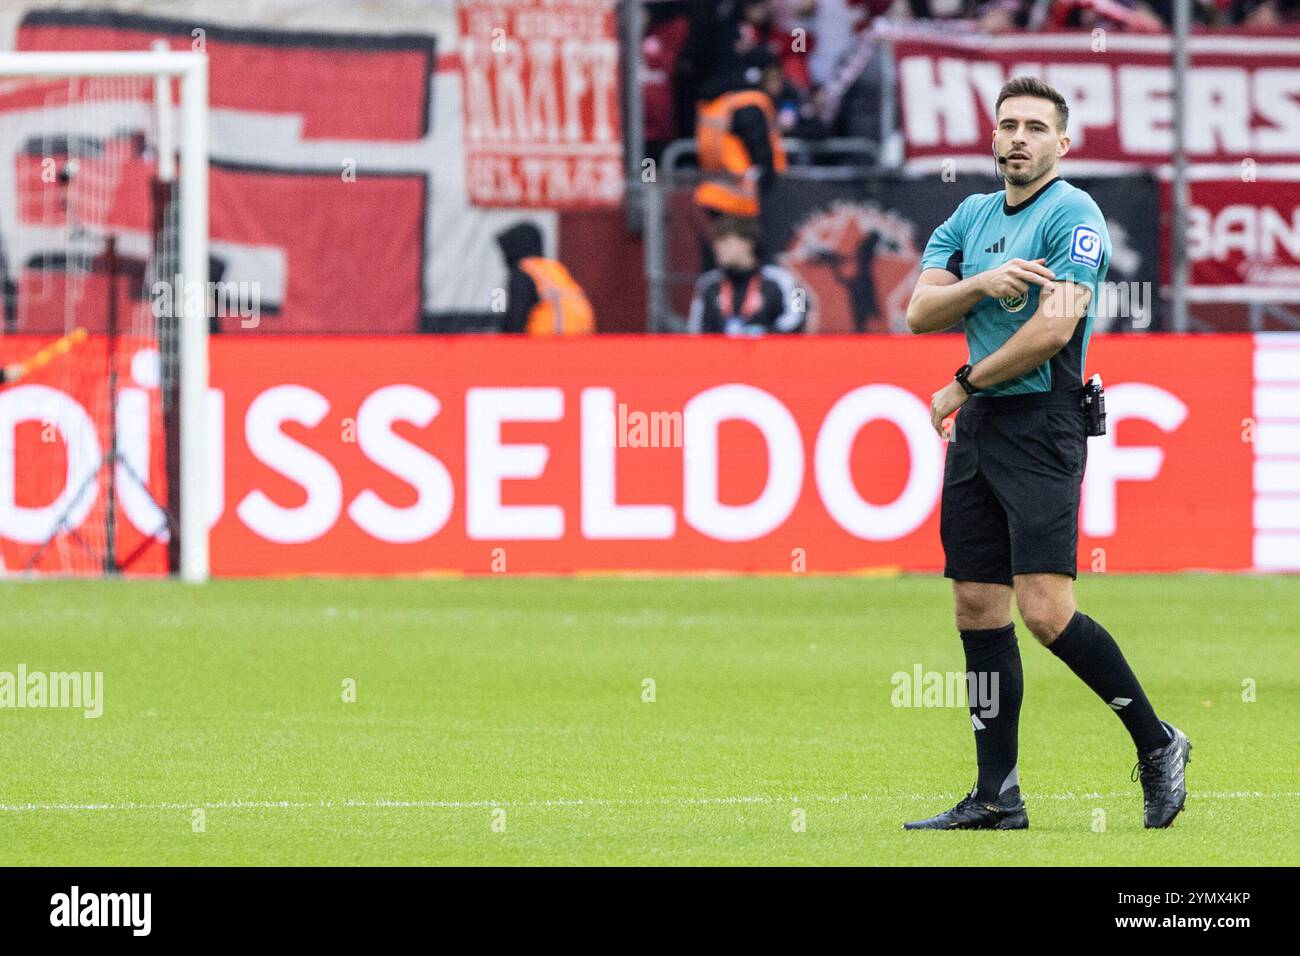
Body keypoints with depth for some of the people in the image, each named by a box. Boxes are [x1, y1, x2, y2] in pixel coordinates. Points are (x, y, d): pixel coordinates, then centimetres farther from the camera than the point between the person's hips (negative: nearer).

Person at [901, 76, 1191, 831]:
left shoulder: (1073, 215, -7)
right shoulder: (972, 216, 16)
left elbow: (1055, 327, -17)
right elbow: (920, 312, 8)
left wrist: (965, 384, -7)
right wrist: (983, 284, -11)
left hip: (1041, 424, -8)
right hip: (978, 429, 8)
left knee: (1045, 610, -16)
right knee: (979, 609, 5)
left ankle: (1157, 745, 0)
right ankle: (997, 798, 8)